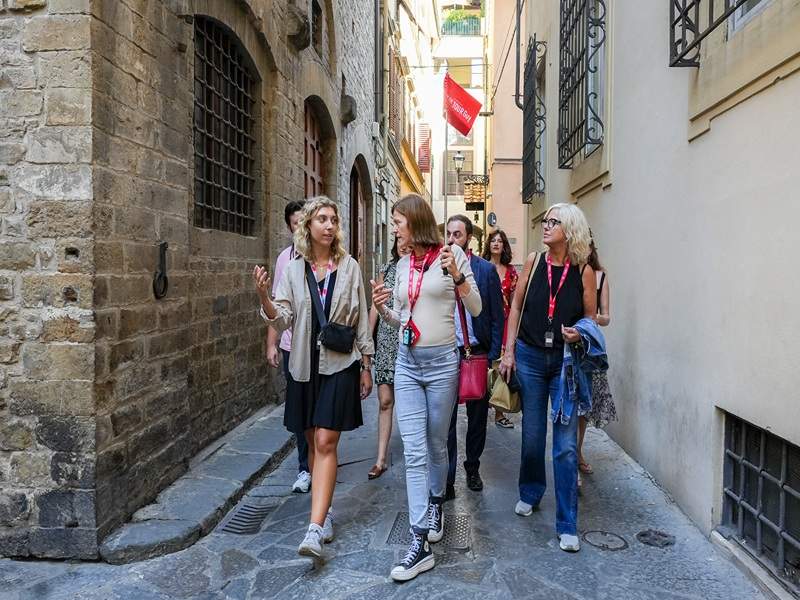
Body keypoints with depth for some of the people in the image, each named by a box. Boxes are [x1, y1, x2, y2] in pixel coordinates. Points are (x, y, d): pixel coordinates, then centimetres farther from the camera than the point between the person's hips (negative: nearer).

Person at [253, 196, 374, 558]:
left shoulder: (349, 267, 0)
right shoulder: (293, 268, 2)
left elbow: (361, 319, 4)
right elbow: (283, 320, -2)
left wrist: (366, 366, 5)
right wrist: (264, 298, -22)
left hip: (340, 364, -2)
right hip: (305, 365, 3)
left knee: (325, 442, -9)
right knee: (313, 442, 12)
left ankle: (315, 528, -10)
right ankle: (325, 509, 29)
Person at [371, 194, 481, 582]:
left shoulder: (452, 255, -5)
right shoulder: (402, 265, 10)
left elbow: (476, 309, -6)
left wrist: (456, 275, -20)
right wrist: (382, 308, -2)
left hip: (441, 361, -4)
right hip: (407, 363, 4)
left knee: (436, 446, 11)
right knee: (414, 452, -2)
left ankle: (435, 506, 39)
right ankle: (420, 544, 2)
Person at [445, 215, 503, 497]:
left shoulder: (486, 269, 0)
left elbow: (497, 315, 1)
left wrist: (493, 354, -5)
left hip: (477, 354, 0)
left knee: (478, 416, 13)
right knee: (445, 418, 2)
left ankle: (472, 468, 32)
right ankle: (446, 478, 11)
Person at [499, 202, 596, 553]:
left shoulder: (584, 271, -5)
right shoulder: (534, 262, 0)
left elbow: (591, 317, 5)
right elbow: (516, 307, 6)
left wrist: (579, 334, -17)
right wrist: (509, 351, 2)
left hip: (566, 361, -2)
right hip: (530, 357, 2)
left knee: (566, 445, -1)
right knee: (532, 435, 14)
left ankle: (567, 525, 9)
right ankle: (530, 493, 39)